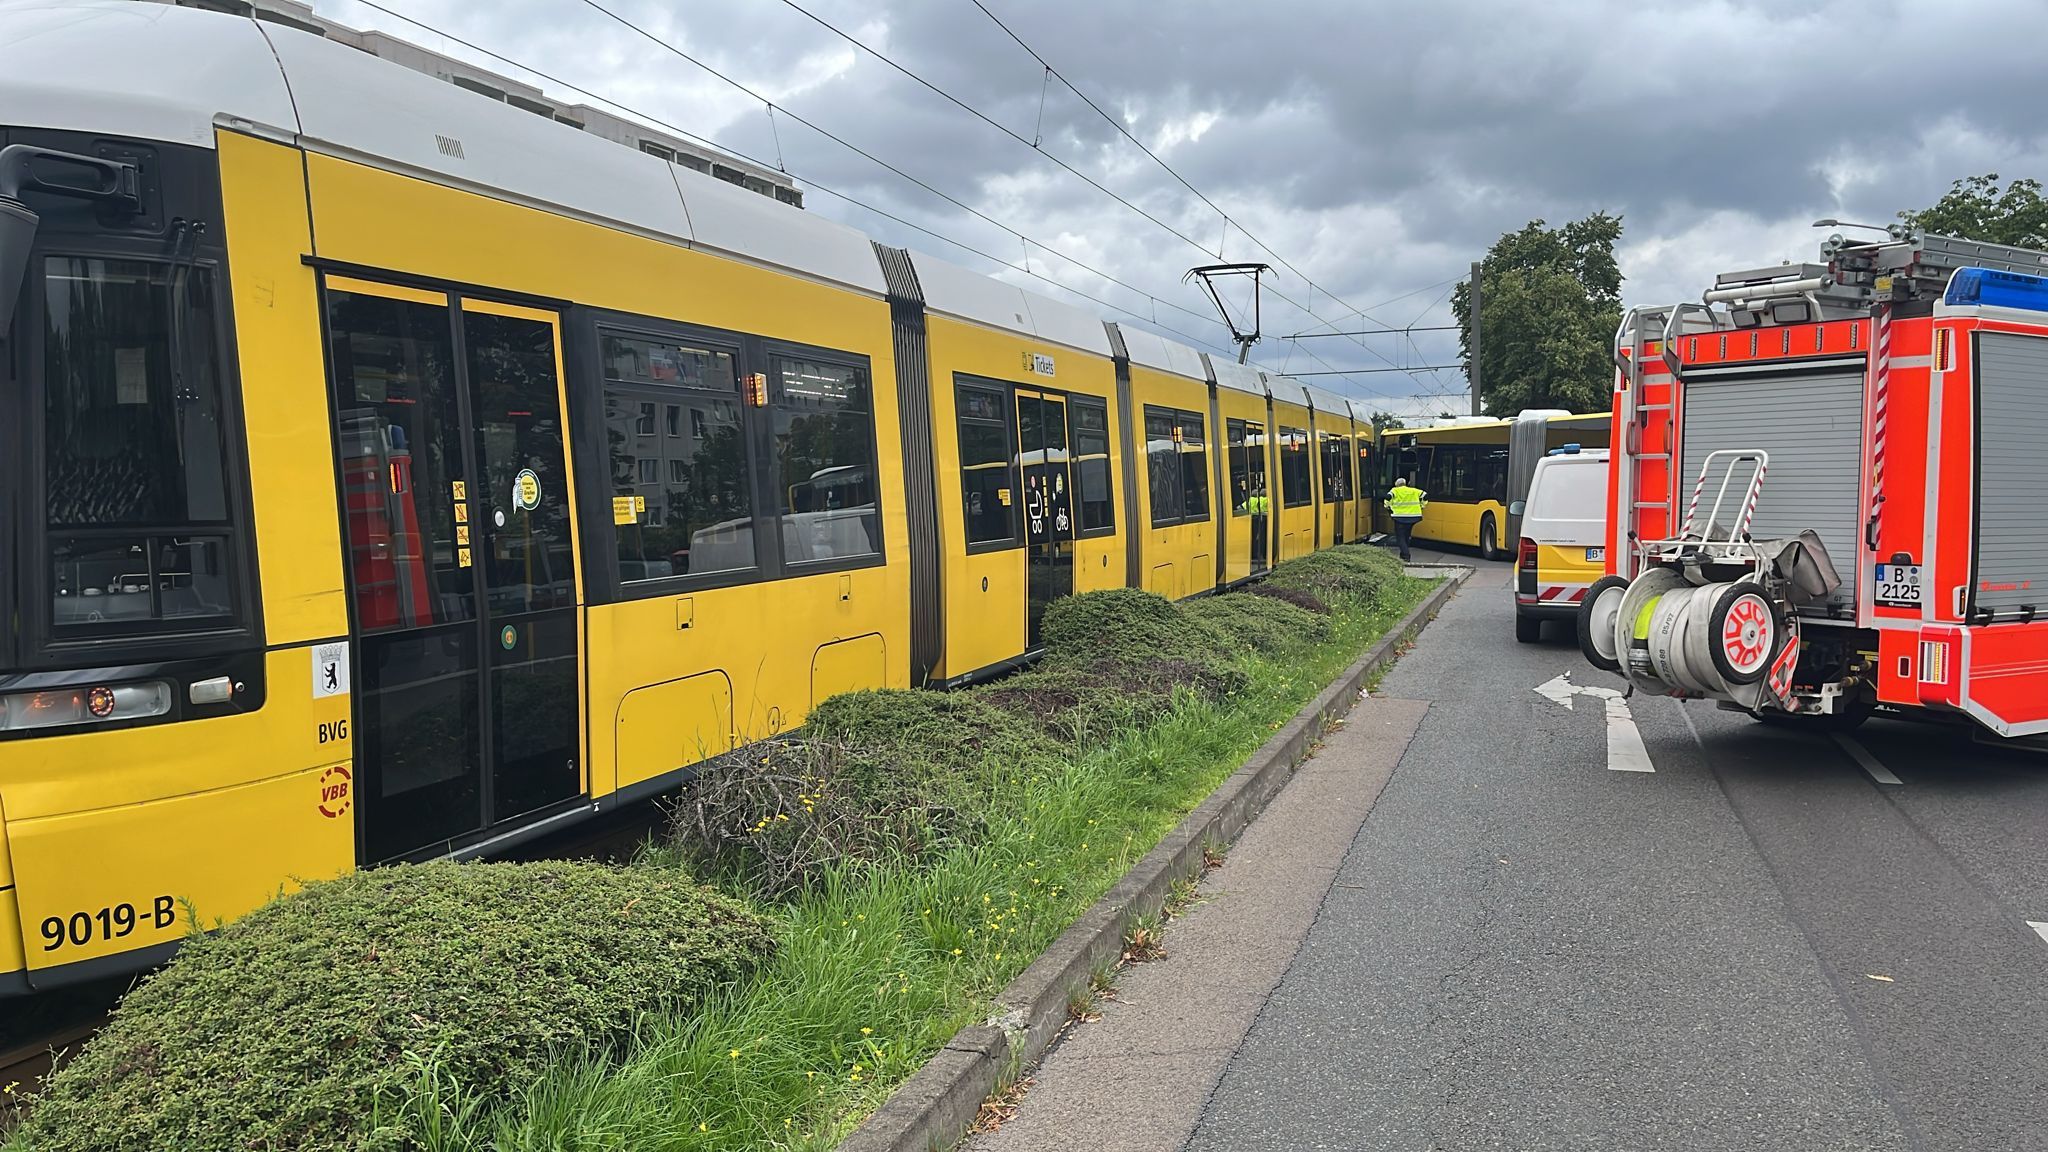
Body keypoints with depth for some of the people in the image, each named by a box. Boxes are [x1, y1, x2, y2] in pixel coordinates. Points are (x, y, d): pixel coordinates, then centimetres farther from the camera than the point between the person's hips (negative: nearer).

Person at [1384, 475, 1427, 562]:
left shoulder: (1395, 490, 1)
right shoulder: (1414, 491, 13)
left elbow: (1388, 497, -16)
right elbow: (1425, 496, 10)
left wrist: (1388, 506, -1)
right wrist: (1422, 505, 22)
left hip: (1400, 518, -5)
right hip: (1413, 517, 5)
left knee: (1400, 537, 2)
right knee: (1406, 536, 21)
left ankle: (1405, 556, -12)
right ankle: (1404, 554, 27)